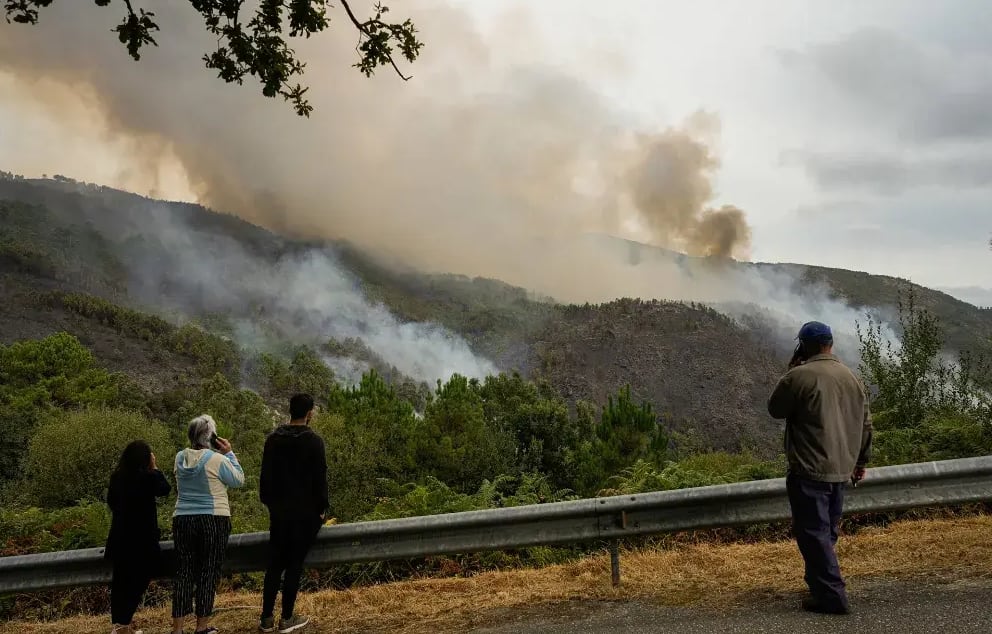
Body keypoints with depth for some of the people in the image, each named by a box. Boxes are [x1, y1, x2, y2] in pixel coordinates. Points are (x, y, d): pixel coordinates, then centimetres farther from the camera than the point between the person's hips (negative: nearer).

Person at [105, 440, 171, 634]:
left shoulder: (117, 476, 5)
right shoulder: (147, 476, -13)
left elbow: (111, 501, 14)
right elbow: (165, 489, 2)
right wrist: (154, 468, 5)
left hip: (119, 536, 6)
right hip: (142, 537, -6)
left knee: (120, 580, 11)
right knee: (138, 580, 1)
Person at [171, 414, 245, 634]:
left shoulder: (180, 458, 4)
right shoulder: (217, 459, -13)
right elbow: (239, 480, -2)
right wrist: (229, 453, 1)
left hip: (182, 520, 5)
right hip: (213, 520, -4)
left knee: (184, 571, 8)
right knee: (209, 572, 4)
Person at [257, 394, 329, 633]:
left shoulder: (273, 439, 4)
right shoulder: (314, 441, -12)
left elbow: (265, 475, 9)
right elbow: (320, 478, -10)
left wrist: (269, 502, 17)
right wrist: (321, 508, -1)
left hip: (278, 511, 5)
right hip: (305, 512, -4)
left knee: (275, 562, 11)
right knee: (295, 563, 1)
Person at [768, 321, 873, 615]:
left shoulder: (799, 376, -15)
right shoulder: (852, 377, 8)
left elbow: (775, 409, 0)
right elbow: (865, 423, 14)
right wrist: (861, 460, 24)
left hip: (809, 471, -7)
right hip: (841, 470, 7)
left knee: (814, 533, -2)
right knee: (826, 532, 19)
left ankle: (832, 596, -2)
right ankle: (821, 585, 29)